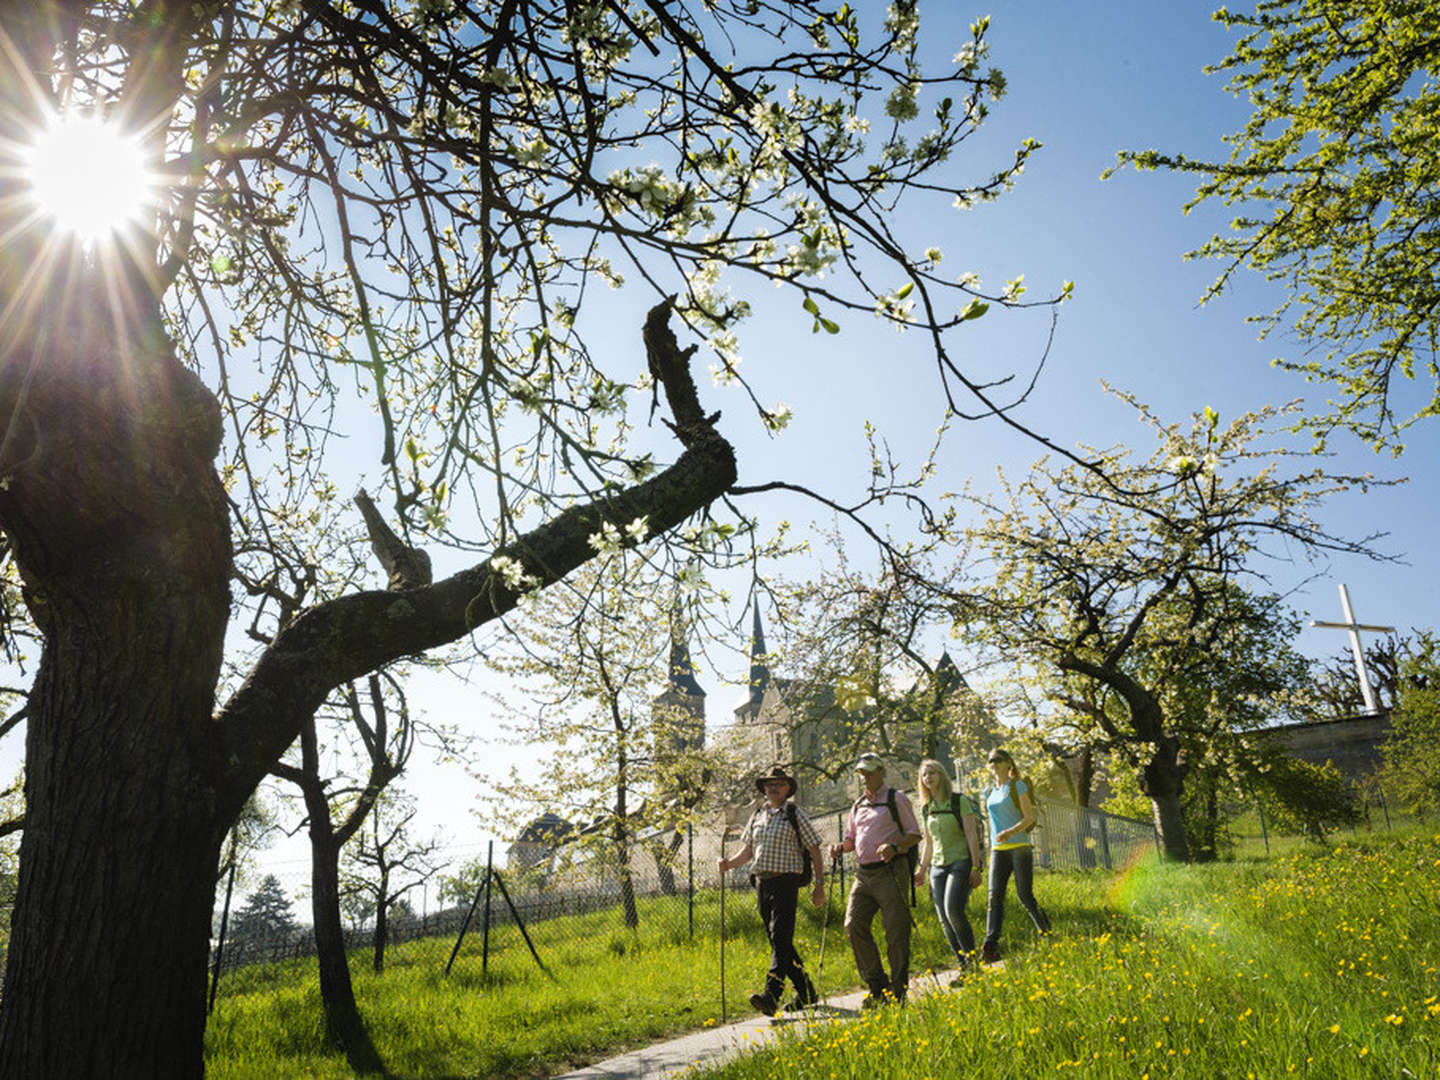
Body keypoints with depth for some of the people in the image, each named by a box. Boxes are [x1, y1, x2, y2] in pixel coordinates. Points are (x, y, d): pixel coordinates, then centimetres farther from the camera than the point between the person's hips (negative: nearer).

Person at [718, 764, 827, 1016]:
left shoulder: (795, 814, 0)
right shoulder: (757, 816, 15)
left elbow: (814, 849, -1)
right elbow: (747, 851, 19)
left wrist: (820, 884, -6)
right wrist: (729, 864, 0)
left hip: (786, 882, -6)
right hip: (762, 882, 6)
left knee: (781, 939, -14)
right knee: (778, 942, 10)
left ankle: (771, 997, -20)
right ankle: (806, 992, 22)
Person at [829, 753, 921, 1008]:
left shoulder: (896, 799, 1)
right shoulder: (858, 805, 19)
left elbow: (915, 834, -2)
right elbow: (852, 838, 25)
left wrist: (895, 847, -20)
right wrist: (840, 847, 3)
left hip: (890, 872, -6)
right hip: (864, 874, 6)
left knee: (896, 932, -4)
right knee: (854, 926, -5)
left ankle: (898, 991, 9)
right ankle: (877, 987, 7)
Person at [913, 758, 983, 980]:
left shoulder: (959, 801, -4)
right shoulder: (926, 809, 12)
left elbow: (971, 835, -8)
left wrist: (975, 867, -14)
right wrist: (922, 869, 12)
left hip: (961, 862, -6)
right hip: (938, 866, 6)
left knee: (953, 909, -22)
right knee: (944, 919, -1)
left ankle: (972, 958, -8)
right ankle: (964, 964, 10)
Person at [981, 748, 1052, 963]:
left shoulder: (1018, 787, -1)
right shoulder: (990, 792, 17)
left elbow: (1030, 817, -8)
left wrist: (1011, 832, -22)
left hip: (1020, 847, -5)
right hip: (998, 850, 5)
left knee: (1025, 896, -2)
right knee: (995, 897, -9)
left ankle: (1046, 931, 25)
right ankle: (990, 947, -18)